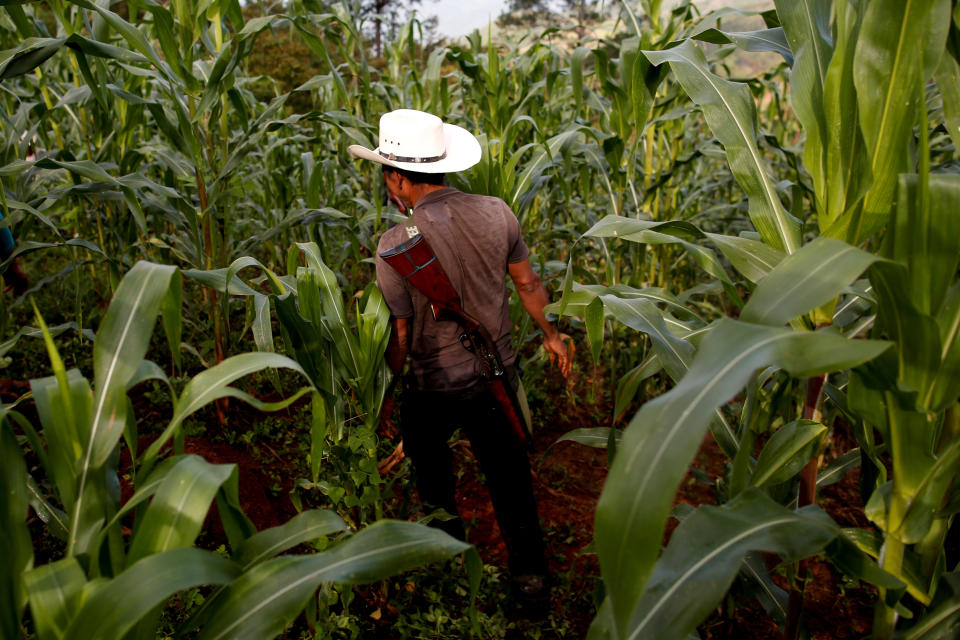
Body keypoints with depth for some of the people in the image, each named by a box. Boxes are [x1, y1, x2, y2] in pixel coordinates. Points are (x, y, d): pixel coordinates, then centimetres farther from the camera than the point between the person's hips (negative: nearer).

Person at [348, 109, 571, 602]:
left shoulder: (396, 243, -21)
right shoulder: (495, 212, -9)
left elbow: (401, 335, -16)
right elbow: (528, 284, 2)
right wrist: (550, 334, 18)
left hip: (435, 386, -3)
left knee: (426, 451, 26)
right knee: (507, 469, 19)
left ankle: (446, 543, 44)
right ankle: (529, 571, 33)